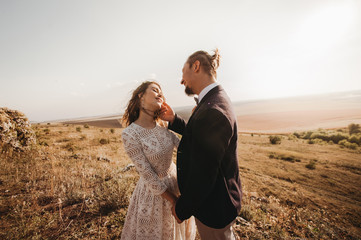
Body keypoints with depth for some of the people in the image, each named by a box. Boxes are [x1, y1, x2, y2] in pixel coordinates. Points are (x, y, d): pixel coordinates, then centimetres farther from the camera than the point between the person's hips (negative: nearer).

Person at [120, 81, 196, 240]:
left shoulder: (162, 125, -8)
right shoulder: (129, 134, -26)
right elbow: (147, 175, -21)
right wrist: (175, 201, -14)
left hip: (174, 180, 5)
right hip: (153, 190, -5)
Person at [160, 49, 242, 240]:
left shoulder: (213, 111, -33)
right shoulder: (216, 99, 0)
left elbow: (202, 176, -30)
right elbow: (199, 137, 10)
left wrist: (181, 209, -13)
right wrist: (173, 120, -1)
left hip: (214, 208, -8)